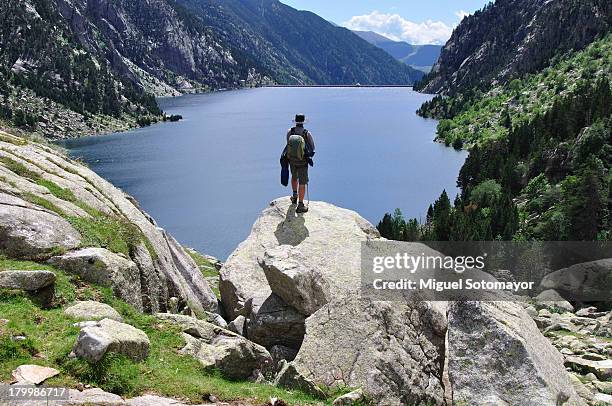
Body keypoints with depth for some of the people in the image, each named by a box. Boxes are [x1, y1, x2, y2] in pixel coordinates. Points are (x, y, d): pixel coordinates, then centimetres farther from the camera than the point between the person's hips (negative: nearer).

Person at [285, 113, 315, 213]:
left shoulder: (289, 132, -12)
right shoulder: (307, 134, -19)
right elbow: (312, 147, -5)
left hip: (292, 160, 3)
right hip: (302, 162, -3)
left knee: (294, 177, 31)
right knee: (302, 183, 5)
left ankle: (295, 197, 44)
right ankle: (300, 206, 8)